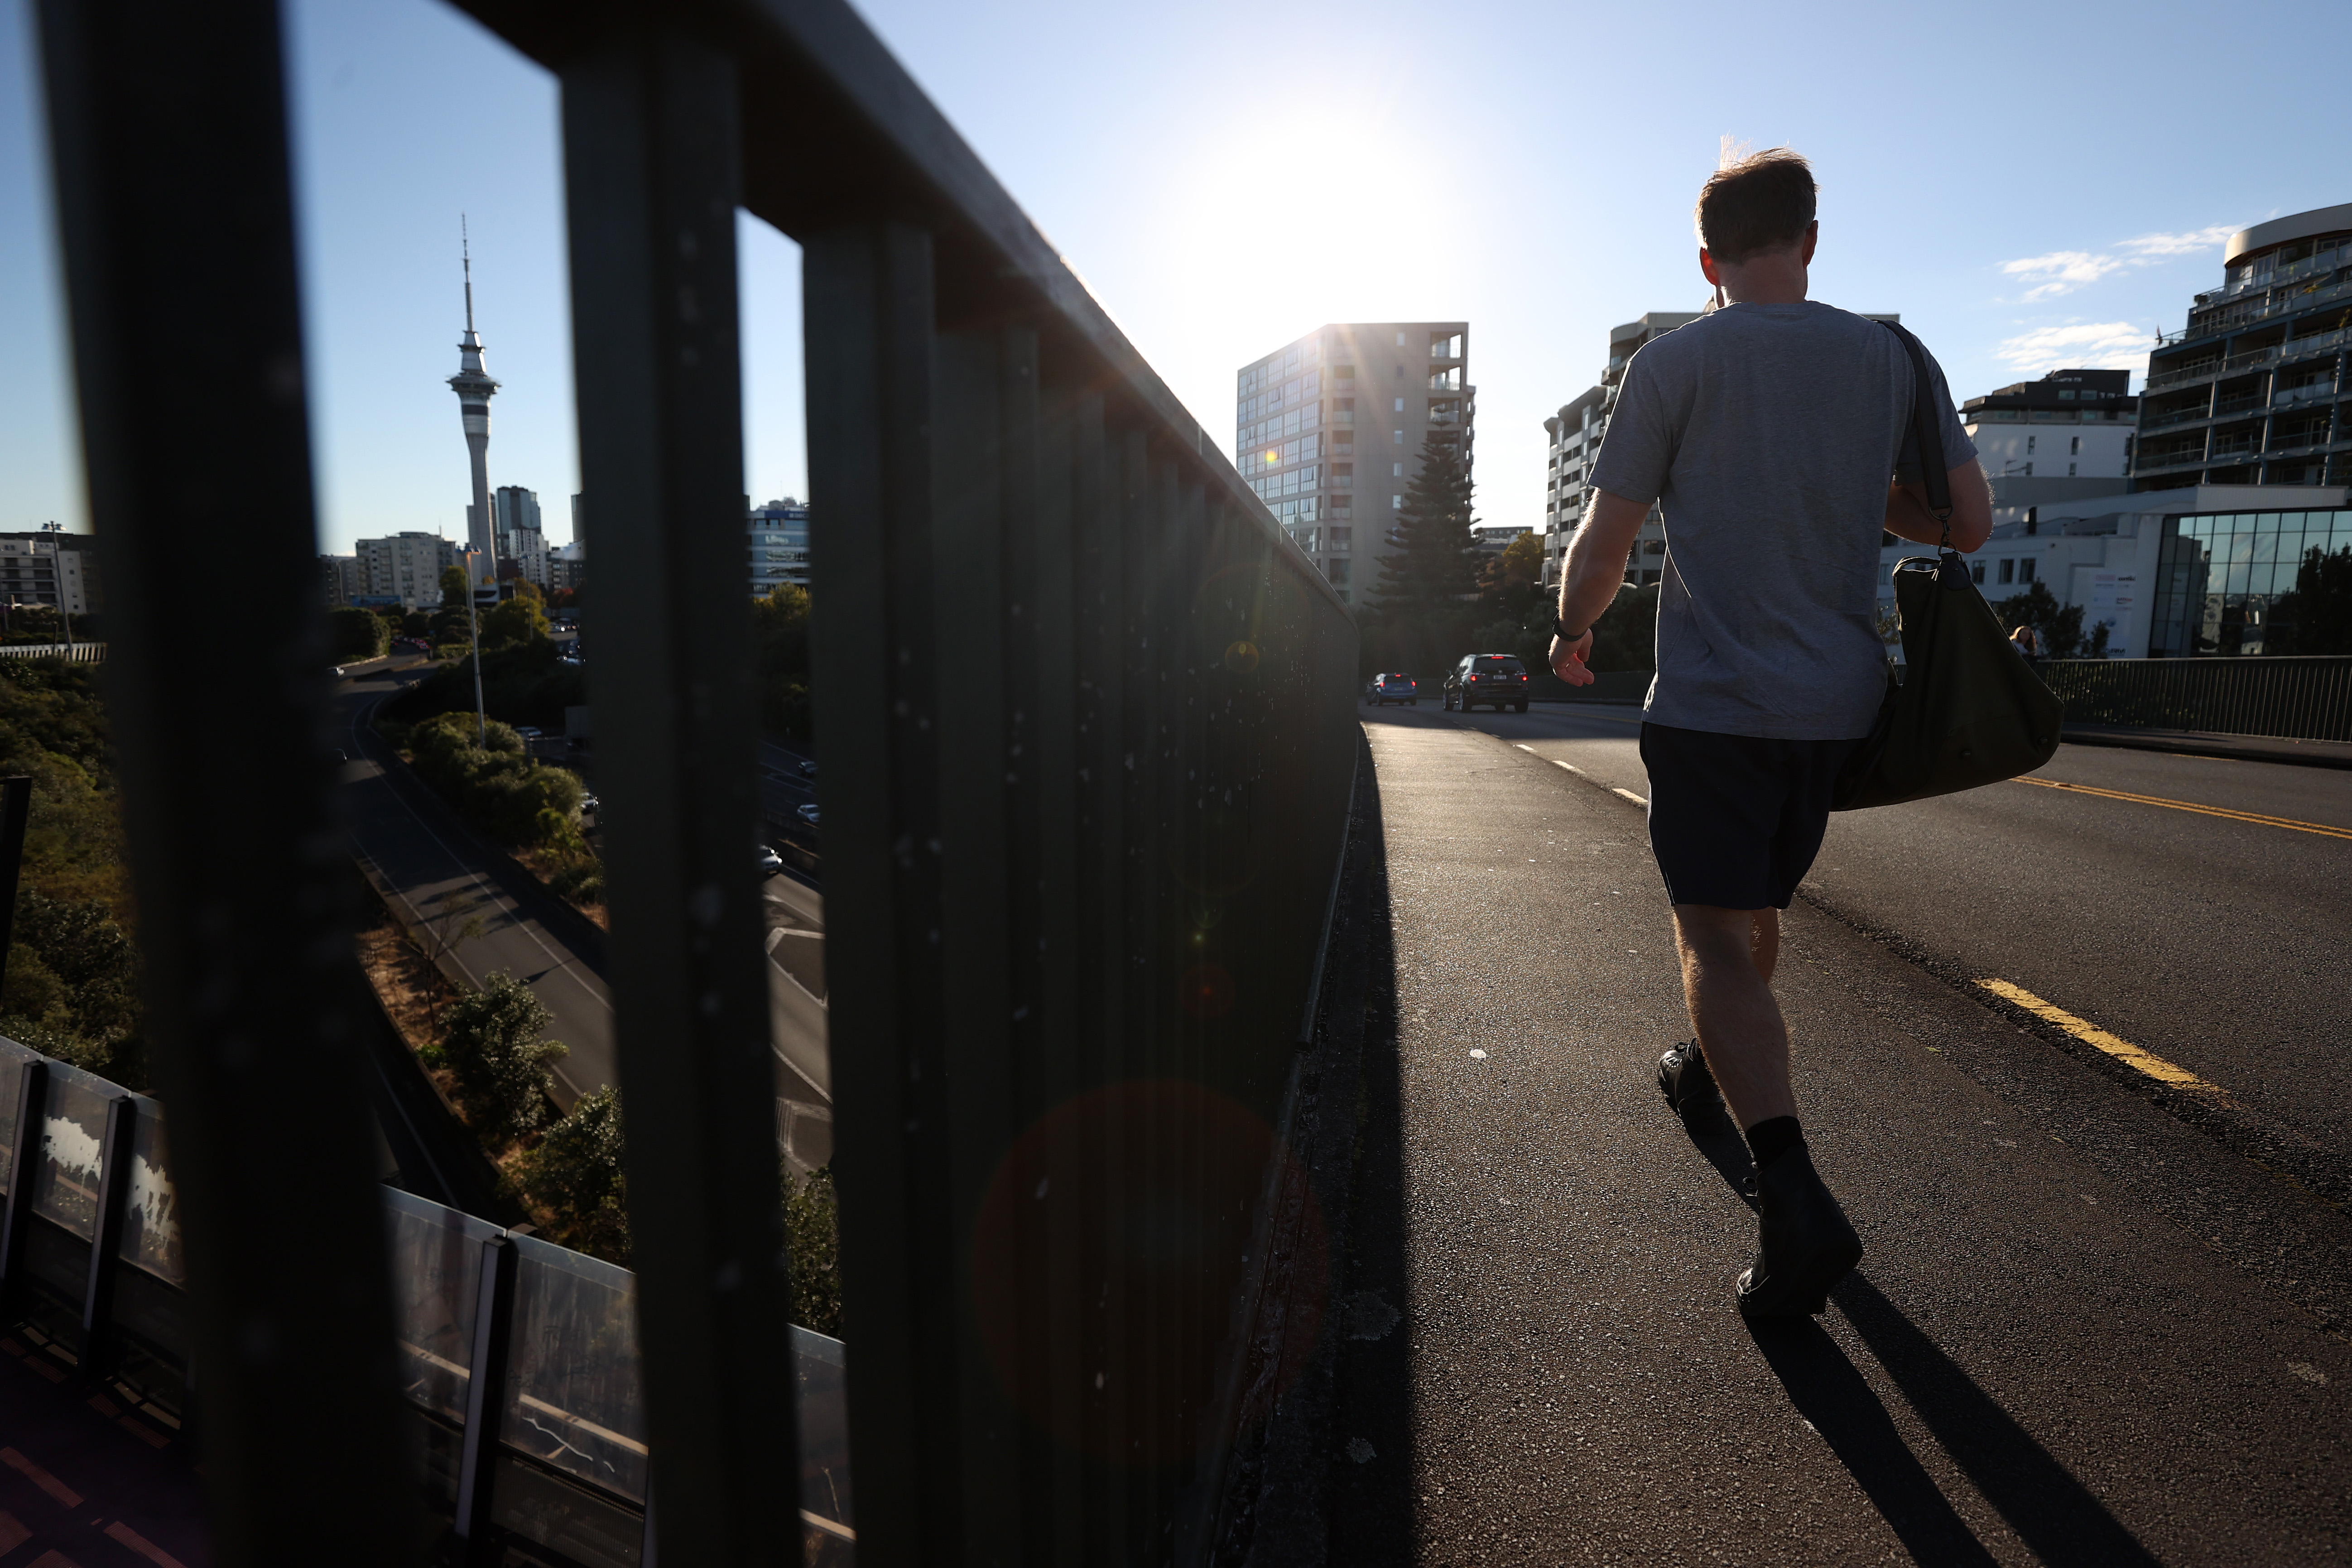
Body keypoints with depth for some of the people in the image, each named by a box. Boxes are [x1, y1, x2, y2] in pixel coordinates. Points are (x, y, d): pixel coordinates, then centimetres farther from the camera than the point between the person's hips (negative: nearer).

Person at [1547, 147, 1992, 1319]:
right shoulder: (1892, 358, 8)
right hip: (1839, 697, 6)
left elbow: (1603, 542, -5)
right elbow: (1970, 523, 8)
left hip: (1711, 700, -5)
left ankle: (1795, 1198, -17)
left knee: (1714, 937, -5)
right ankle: (1708, 1072, 43)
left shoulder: (1674, 363, -4)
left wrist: (1572, 631, 13)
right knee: (1758, 906, 22)